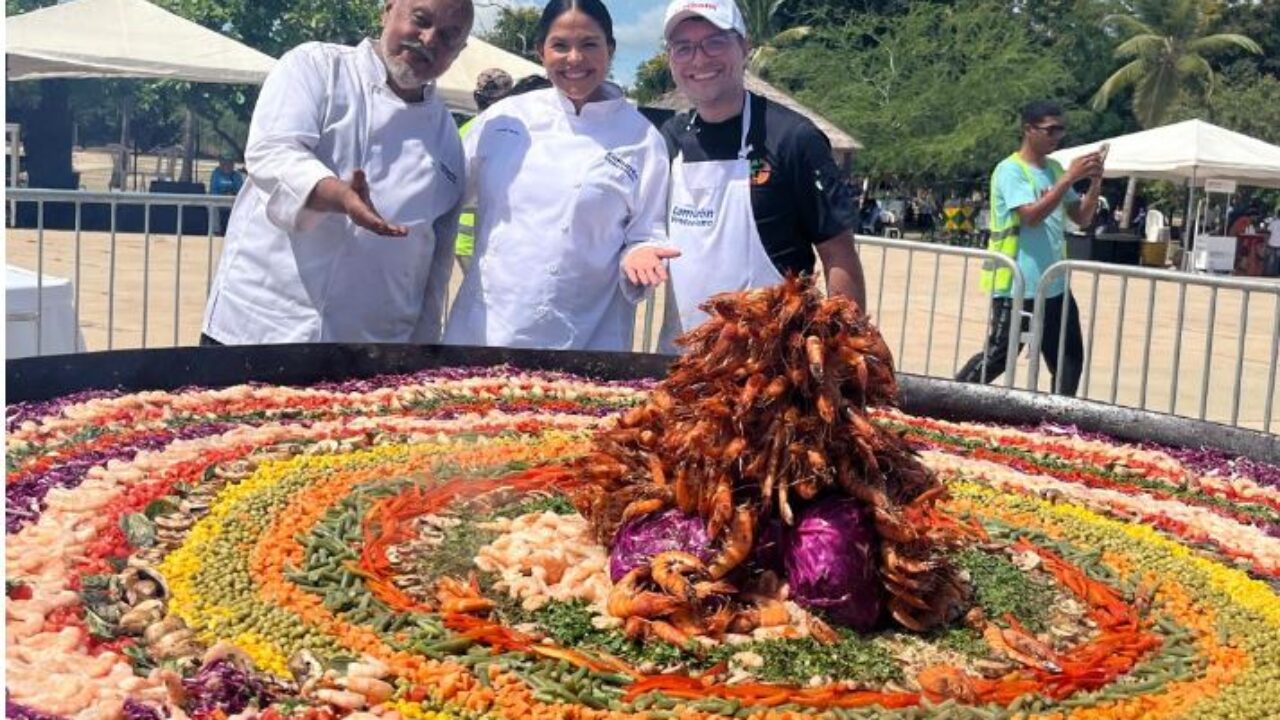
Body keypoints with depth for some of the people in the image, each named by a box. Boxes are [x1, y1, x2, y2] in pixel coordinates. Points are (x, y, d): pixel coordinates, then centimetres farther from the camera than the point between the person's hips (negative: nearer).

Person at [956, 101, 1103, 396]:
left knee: (1070, 358, 10)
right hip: (1017, 286, -8)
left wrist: (1095, 184, -3)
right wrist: (1069, 178, -24)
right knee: (998, 357, -2)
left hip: (1054, 285, 8)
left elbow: (1082, 219, 14)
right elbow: (1032, 216, -24)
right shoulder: (1010, 170, -11)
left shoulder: (1054, 168, 12)